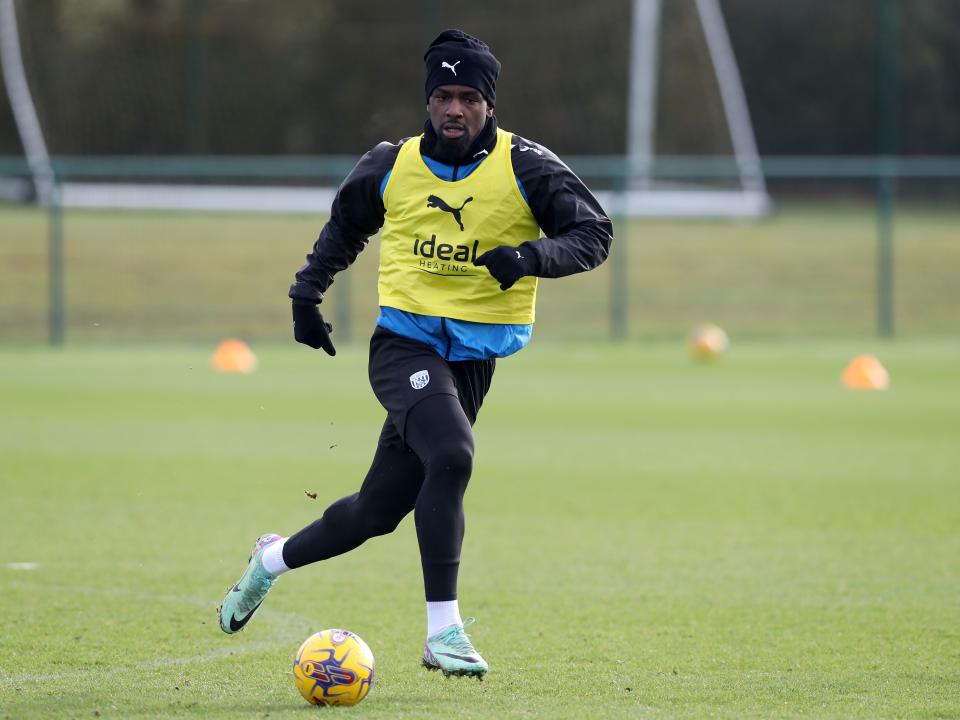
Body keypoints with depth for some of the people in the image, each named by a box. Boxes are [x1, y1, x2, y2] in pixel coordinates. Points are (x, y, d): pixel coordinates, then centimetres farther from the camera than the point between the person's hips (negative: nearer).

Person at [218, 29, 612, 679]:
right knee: (451, 455, -30)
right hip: (404, 343, -1)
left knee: (377, 512, 7)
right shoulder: (390, 166, 4)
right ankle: (443, 630, -25)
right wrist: (307, 292, 16)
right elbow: (344, 228, 23)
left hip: (474, 357, 1)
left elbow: (594, 234, -6)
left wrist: (533, 255, -23)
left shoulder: (526, 168, -3)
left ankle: (273, 560, 36)